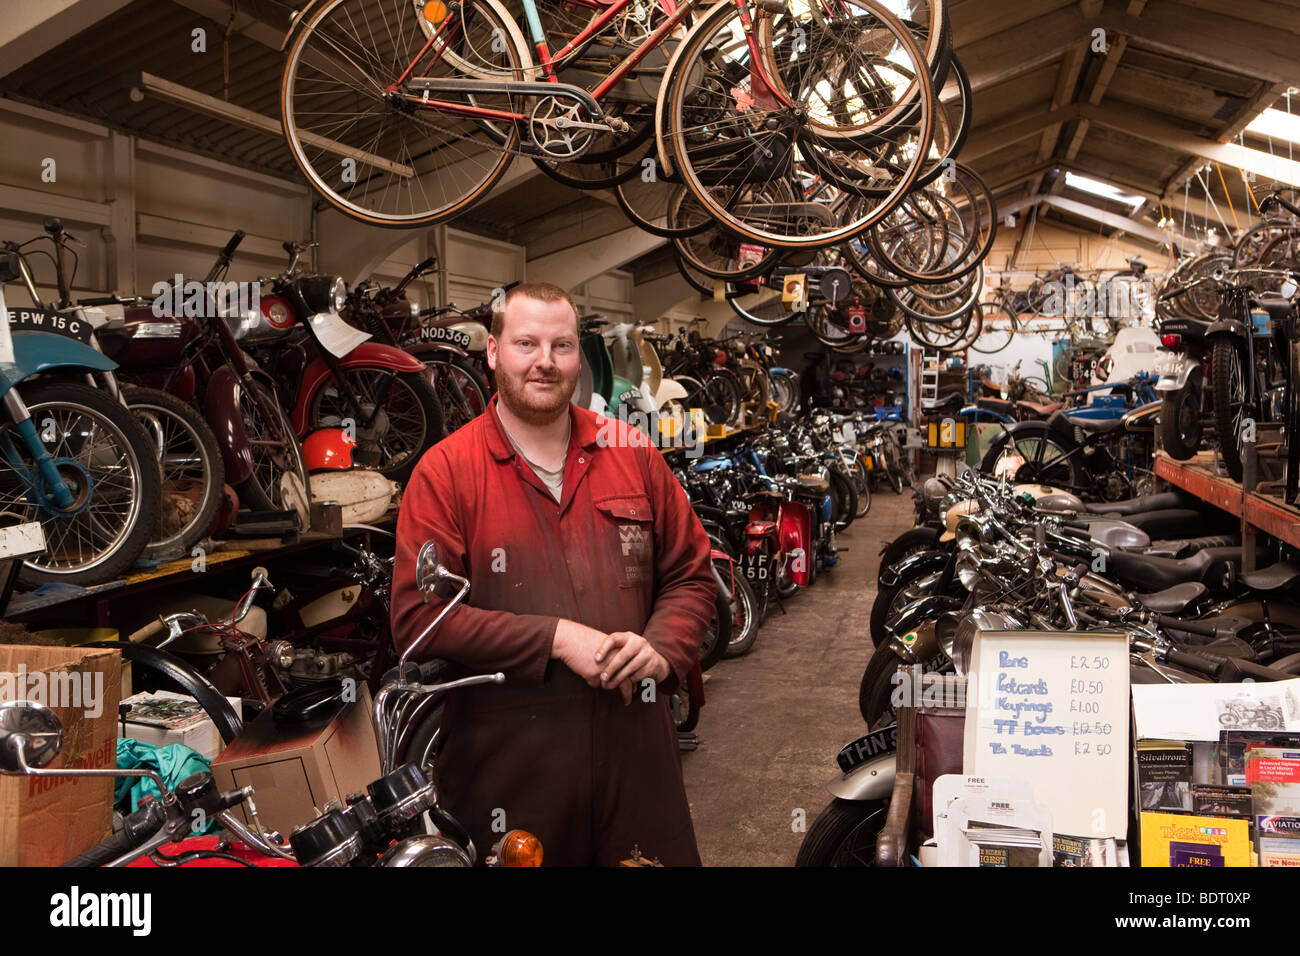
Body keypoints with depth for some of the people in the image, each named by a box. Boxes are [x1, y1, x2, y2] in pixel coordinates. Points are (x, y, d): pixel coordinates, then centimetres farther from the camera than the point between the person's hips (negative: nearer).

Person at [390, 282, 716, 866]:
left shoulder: (633, 454, 6)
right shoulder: (443, 472, -5)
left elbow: (691, 574, 10)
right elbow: (417, 616, -13)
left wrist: (662, 649, -9)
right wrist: (556, 639, -18)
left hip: (637, 750, 3)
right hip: (506, 762, -3)